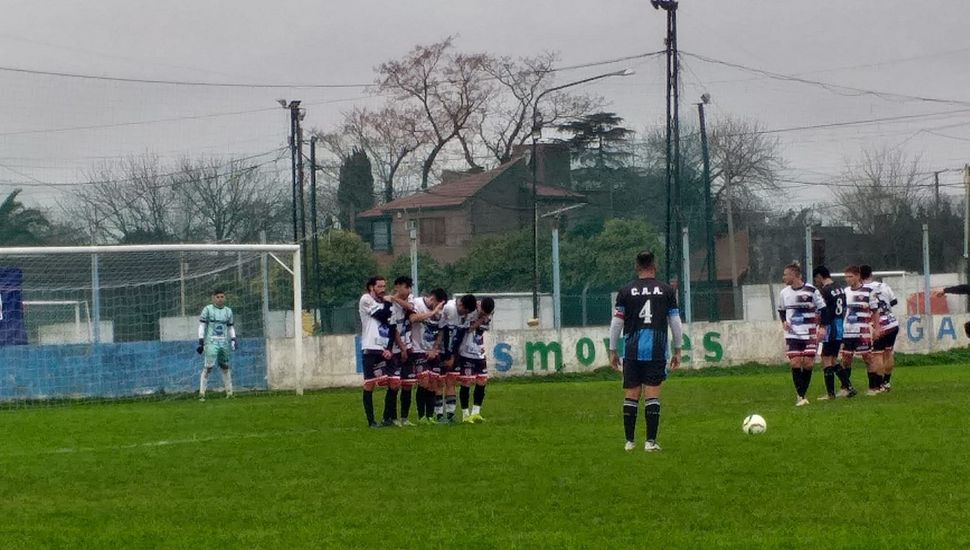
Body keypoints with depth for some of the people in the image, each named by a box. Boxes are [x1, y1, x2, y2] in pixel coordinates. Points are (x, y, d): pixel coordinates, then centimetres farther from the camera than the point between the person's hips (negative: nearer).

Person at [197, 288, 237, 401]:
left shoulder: (228, 311, 13)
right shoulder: (207, 309, 1)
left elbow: (231, 327, 18)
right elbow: (202, 326, 0)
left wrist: (233, 340, 4)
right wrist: (201, 342, -7)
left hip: (224, 343, 4)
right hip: (211, 342, -4)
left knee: (225, 367, 8)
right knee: (207, 367, -13)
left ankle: (229, 392, 12)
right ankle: (202, 393, -13)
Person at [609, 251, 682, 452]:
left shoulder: (626, 292, 3)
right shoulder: (666, 290, 4)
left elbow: (616, 323, 3)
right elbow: (675, 322, 5)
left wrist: (613, 351, 11)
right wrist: (677, 350, 13)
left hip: (632, 351, 1)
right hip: (656, 350, -1)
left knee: (631, 395, 6)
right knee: (652, 395, -1)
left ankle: (630, 441, 8)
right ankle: (651, 441, -5)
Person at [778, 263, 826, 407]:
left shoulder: (811, 291, -7)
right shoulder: (785, 292, 8)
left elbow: (823, 309, -1)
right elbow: (781, 310, 23)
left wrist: (822, 327, -11)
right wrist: (784, 322, 4)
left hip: (810, 335, -3)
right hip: (792, 334, 3)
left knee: (808, 363, -5)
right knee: (795, 363, -9)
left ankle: (802, 394, 8)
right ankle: (800, 396, -5)